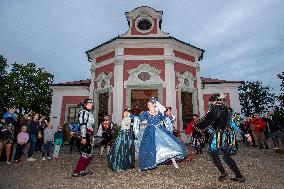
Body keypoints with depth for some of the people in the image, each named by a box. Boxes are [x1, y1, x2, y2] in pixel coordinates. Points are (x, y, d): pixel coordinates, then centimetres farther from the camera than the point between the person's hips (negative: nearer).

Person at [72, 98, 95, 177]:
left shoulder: (88, 112, 17)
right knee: (85, 154, -6)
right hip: (86, 135, -10)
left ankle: (82, 170, 24)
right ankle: (76, 172, 4)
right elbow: (83, 125, -19)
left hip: (89, 135, 10)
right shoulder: (84, 112, -11)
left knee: (89, 154, 13)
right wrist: (83, 137, -23)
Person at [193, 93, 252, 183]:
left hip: (218, 137, -7)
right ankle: (239, 176, 20)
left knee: (213, 154, 14)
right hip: (228, 137, 7)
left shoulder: (215, 109, -11)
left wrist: (196, 125, 4)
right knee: (227, 156, 20)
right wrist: (247, 134, 18)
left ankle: (224, 174, 12)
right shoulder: (228, 110, 9)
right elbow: (237, 123, 12)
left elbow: (207, 120, -11)